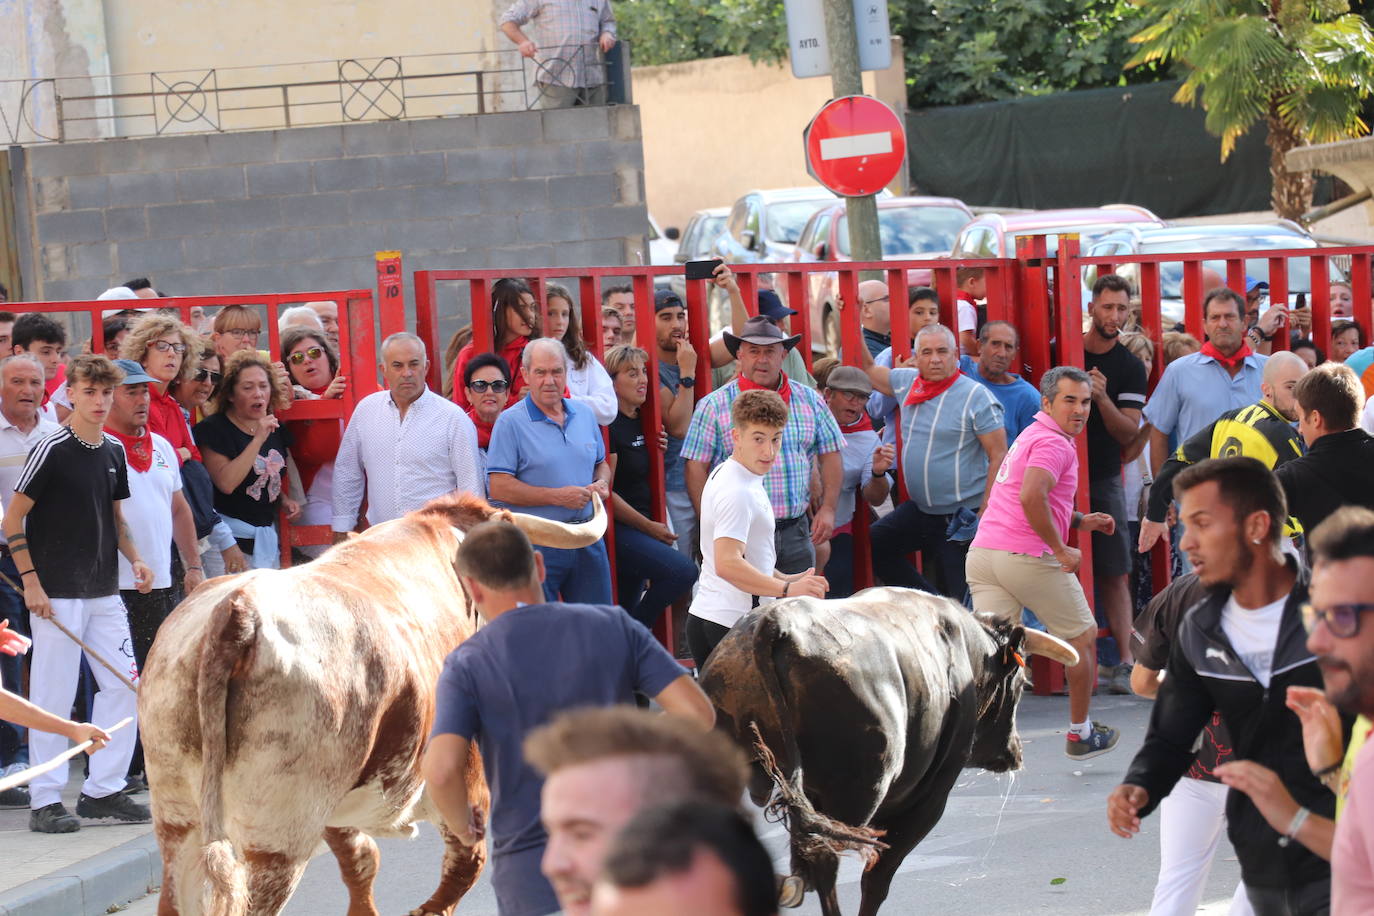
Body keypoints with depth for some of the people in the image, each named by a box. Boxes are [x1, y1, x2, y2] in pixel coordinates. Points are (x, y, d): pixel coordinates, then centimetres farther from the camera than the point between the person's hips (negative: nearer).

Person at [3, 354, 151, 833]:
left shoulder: (114, 451, 9)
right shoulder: (52, 450, -11)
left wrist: (134, 560, 6)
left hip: (105, 594, 7)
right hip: (58, 594, -7)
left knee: (123, 686, 7)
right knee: (53, 696, -3)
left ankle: (103, 790, 17)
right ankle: (45, 801, 3)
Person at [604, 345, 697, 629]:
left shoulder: (640, 423, 14)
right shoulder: (610, 427, -12)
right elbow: (605, 493, -15)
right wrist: (650, 527, -11)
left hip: (637, 530, 9)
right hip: (618, 530, -9)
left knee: (627, 613, 8)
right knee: (683, 570, -24)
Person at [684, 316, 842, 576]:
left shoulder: (810, 401, 10)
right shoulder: (714, 406, 1)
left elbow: (830, 457, 14)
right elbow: (696, 467, -2)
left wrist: (828, 508, 2)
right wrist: (710, 525, -8)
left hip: (795, 533, 3)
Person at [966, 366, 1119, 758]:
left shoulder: (1030, 436, 23)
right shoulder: (1053, 443, -10)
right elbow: (1031, 497, -26)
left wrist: (1079, 521, 30)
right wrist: (1061, 550, -19)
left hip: (983, 553, 8)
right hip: (1029, 559, -8)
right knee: (1083, 637, 13)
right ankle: (1080, 734, 24)